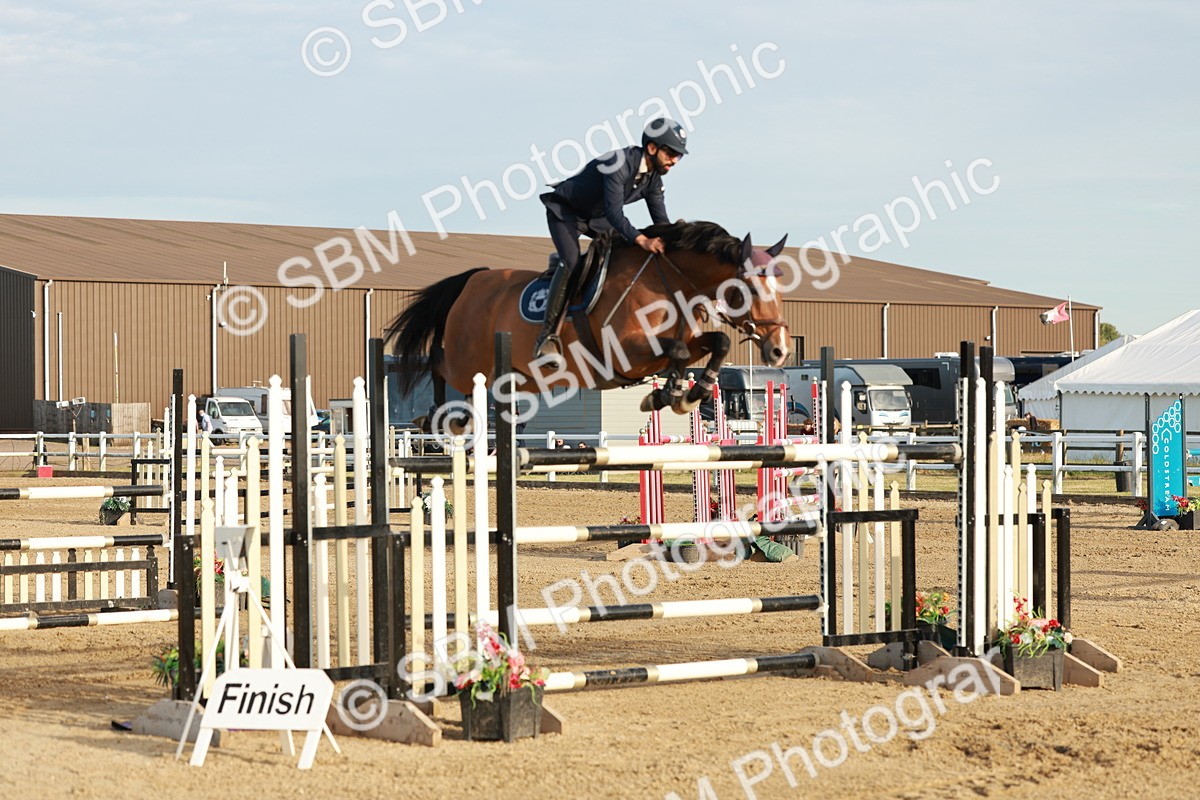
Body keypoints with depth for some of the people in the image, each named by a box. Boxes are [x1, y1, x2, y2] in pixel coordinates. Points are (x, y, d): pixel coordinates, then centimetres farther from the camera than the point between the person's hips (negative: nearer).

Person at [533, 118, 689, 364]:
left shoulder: (653, 178, -8)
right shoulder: (620, 164, -34)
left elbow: (660, 221, -4)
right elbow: (614, 214, -40)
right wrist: (642, 240, -50)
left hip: (598, 218, 9)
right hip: (565, 211, -9)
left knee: (634, 256, -2)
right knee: (571, 263, -27)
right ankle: (547, 337, -28)